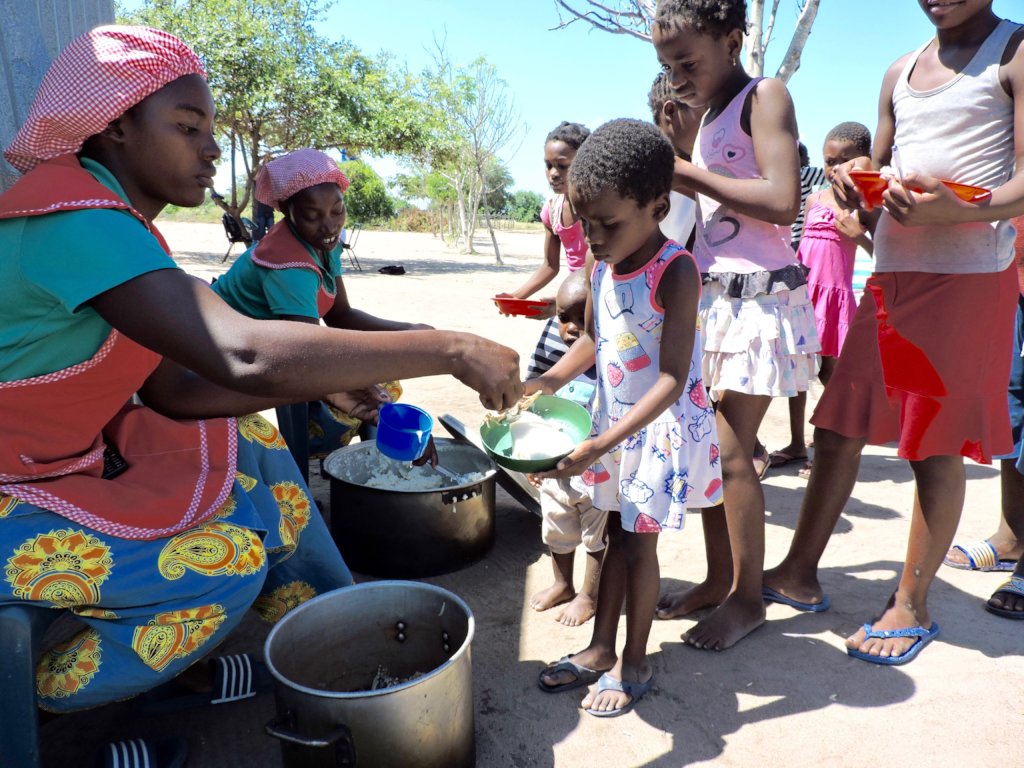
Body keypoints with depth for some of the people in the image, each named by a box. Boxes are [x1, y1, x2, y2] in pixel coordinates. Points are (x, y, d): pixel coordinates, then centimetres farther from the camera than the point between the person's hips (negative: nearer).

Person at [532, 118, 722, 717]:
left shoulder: (675, 272, -24)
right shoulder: (602, 264, -1)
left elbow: (673, 379, -28)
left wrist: (599, 445, -33)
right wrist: (548, 382, -4)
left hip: (663, 425, -7)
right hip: (615, 419, 7)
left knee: (639, 543, 4)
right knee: (616, 533, 16)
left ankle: (635, 664, 25)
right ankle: (601, 650, 31)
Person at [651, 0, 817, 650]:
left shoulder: (765, 96, -5)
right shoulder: (712, 120, 18)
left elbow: (781, 202, -20)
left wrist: (687, 172, -14)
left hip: (759, 297, -8)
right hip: (713, 297, 8)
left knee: (730, 449, -6)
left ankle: (748, 598, 11)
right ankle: (718, 580, 22)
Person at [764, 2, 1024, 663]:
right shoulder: (900, 73, 19)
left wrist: (957, 211, -29)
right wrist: (856, 180, 0)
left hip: (971, 277, -5)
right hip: (892, 275, 6)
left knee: (936, 445, -1)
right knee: (840, 427, 5)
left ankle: (913, 605, 13)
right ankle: (801, 573, 17)